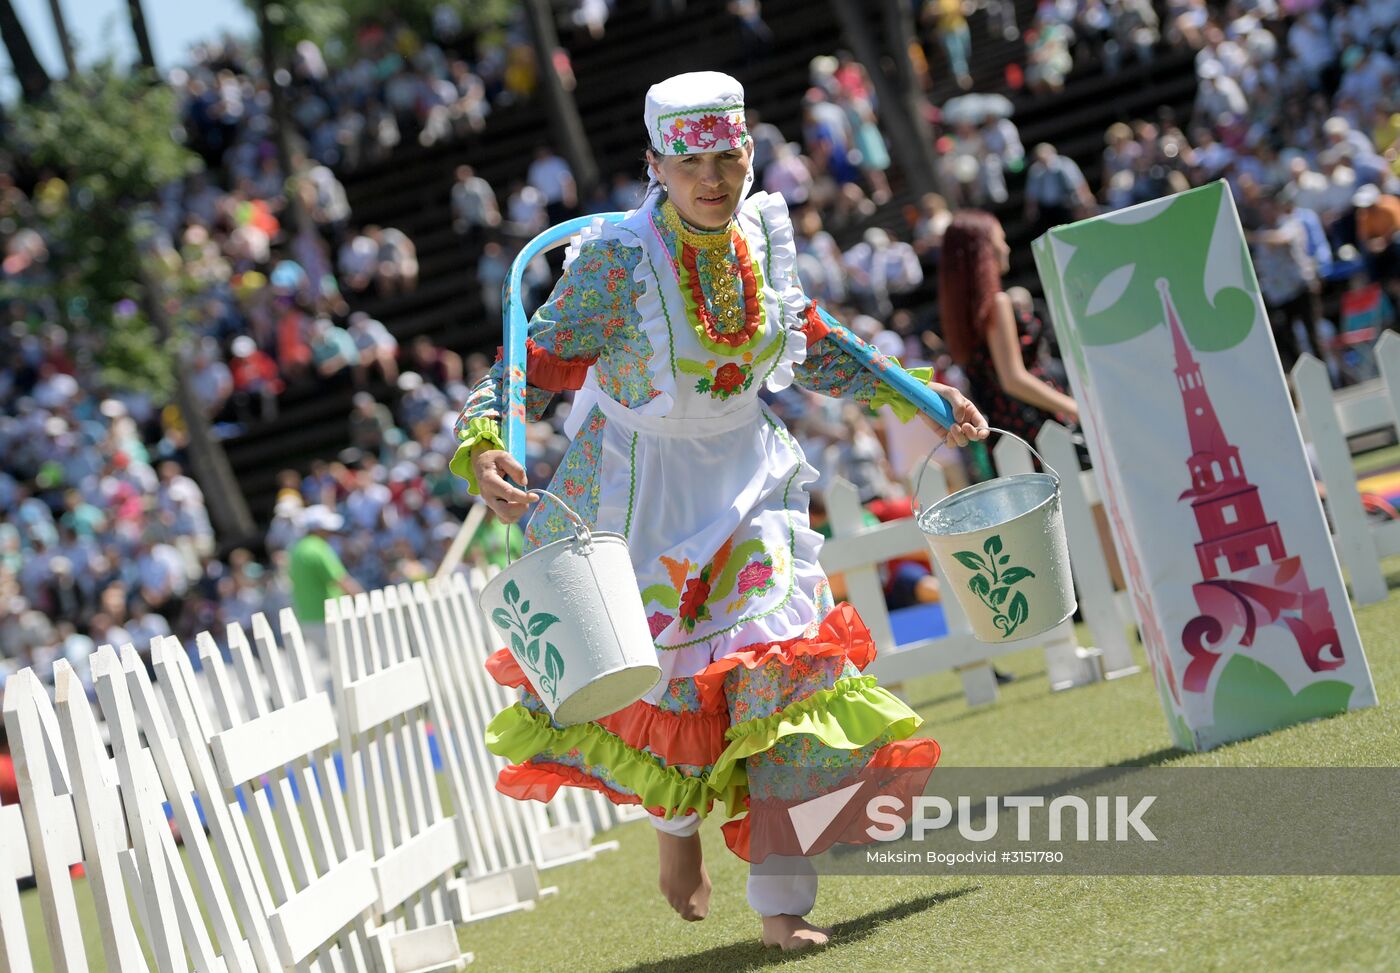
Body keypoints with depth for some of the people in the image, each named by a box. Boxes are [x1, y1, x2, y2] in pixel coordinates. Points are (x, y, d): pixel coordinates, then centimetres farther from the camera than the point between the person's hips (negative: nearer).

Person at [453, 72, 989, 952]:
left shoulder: (767, 231, -7)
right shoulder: (617, 261, -22)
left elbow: (807, 349, 10)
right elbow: (534, 367, -20)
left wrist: (917, 399, 13)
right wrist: (482, 447, -39)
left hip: (749, 478, 3)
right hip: (641, 494, -3)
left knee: (773, 672, -5)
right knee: (658, 679, 6)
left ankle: (781, 900, 1)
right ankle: (678, 821, 40)